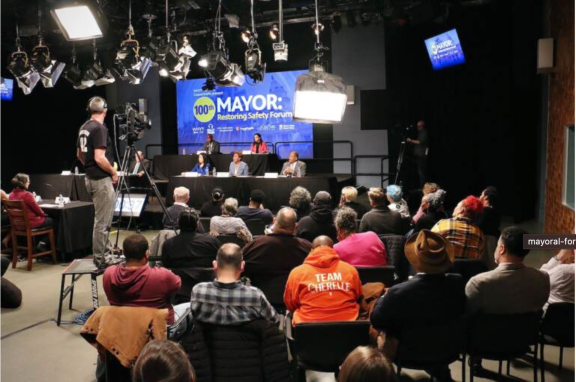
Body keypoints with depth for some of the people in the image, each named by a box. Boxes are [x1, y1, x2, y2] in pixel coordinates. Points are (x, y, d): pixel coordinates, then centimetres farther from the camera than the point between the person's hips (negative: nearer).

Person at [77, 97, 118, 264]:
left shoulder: (84, 128, 10)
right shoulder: (99, 128, -17)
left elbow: (79, 155, 19)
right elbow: (99, 158, -23)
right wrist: (114, 172, -11)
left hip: (91, 178, 10)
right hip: (101, 179, -10)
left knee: (103, 218, 21)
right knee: (102, 221, -3)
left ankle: (105, 250, 31)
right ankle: (99, 259, 3)